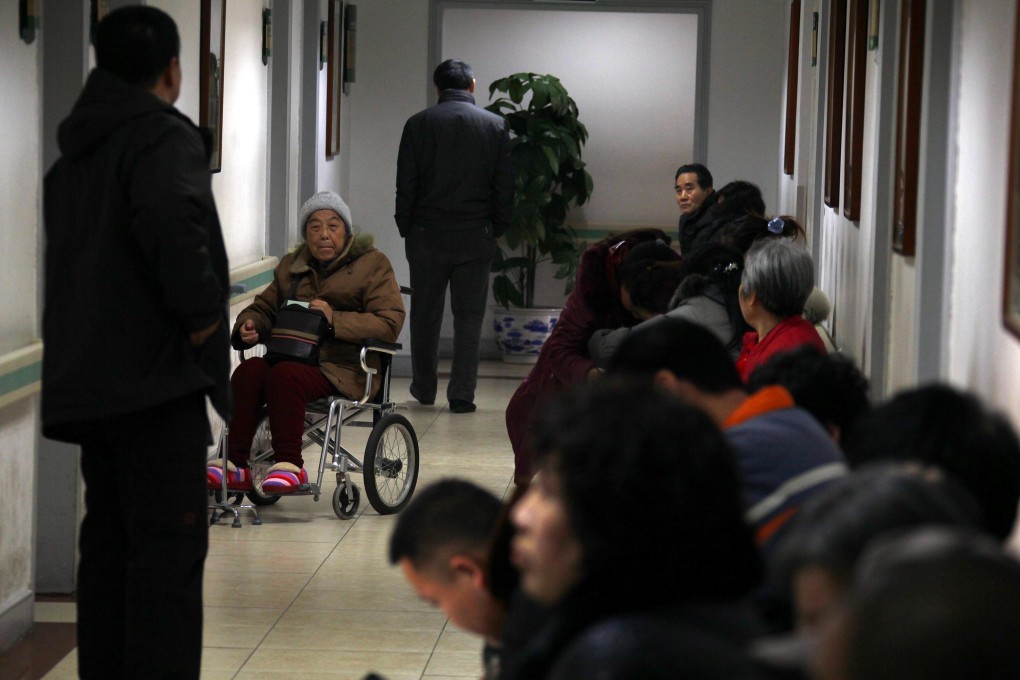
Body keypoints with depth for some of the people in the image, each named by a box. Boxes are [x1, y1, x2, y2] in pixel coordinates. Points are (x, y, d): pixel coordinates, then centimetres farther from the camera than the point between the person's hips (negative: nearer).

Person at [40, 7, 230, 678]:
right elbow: (171, 224, -30)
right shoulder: (164, 138, -11)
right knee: (168, 549, -8)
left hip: (87, 380, 9)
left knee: (108, 542, 13)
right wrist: (201, 313, -18)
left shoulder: (75, 151, 16)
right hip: (156, 377, -8)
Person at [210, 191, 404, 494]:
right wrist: (249, 325, 3)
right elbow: (264, 307, 29)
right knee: (249, 371, -27)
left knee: (285, 375, -35)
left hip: (343, 368, -5)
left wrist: (335, 320, -18)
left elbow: (389, 324, -7)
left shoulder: (373, 264, 6)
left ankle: (289, 466, -29)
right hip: (293, 355, 5)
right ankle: (235, 466, -29)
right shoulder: (292, 265, 24)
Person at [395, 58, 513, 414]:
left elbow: (406, 185, -2)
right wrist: (496, 228, 11)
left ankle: (424, 389, 22)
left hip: (427, 235, 0)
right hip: (475, 236, 0)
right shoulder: (495, 125, 1)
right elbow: (505, 185, 2)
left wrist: (406, 228, 8)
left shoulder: (418, 124, -2)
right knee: (469, 318, 4)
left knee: (425, 315, 12)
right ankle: (462, 395, 0)